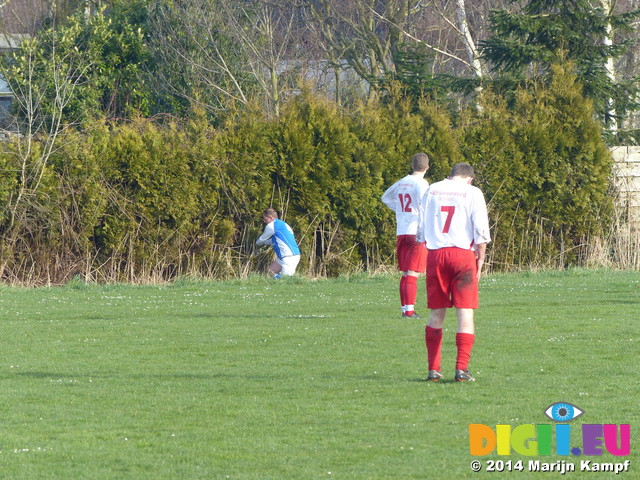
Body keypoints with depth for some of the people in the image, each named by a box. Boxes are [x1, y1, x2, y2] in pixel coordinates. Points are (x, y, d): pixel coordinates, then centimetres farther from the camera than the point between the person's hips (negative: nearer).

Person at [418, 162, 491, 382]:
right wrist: (480, 259, 3)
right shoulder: (472, 192, 1)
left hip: (435, 254, 3)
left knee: (436, 313, 10)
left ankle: (433, 369, 10)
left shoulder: (432, 190, 11)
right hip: (463, 254, -3)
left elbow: (421, 228, 13)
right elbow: (481, 231, -4)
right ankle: (461, 368, -10)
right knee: (465, 313, -2)